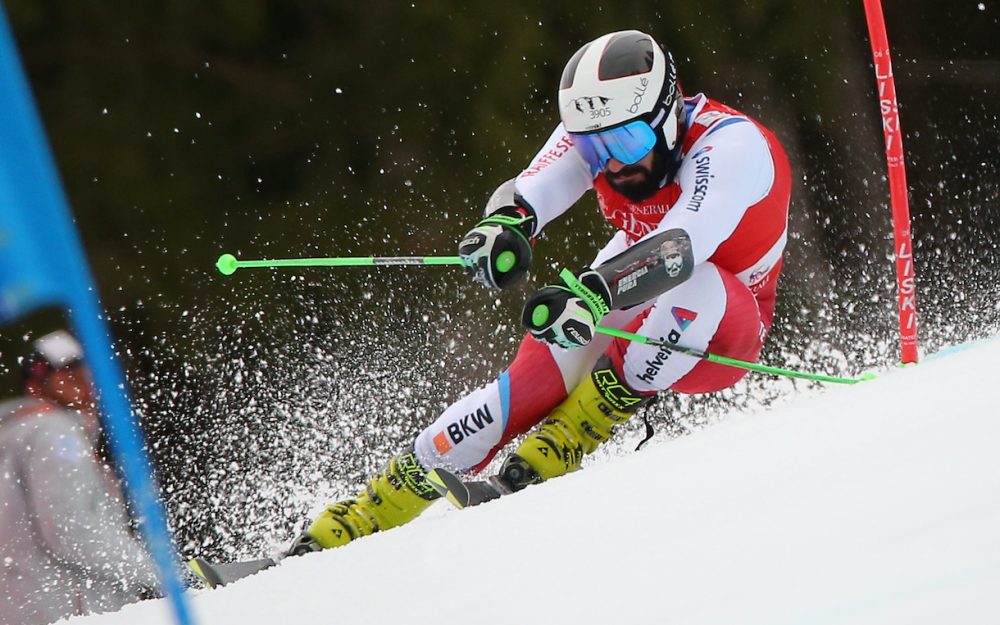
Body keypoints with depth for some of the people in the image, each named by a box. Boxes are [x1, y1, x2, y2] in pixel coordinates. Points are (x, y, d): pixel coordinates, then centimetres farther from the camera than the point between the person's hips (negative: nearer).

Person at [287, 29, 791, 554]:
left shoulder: (732, 146, -30)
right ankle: (352, 524, -17)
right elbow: (528, 193, -29)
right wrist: (504, 226, -54)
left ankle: (557, 450, -28)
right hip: (624, 301, 3)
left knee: (696, 284, -37)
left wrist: (594, 292, -62)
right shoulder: (596, 128, -15)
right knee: (527, 389, -22)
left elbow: (681, 249, -46)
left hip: (718, 335, -3)